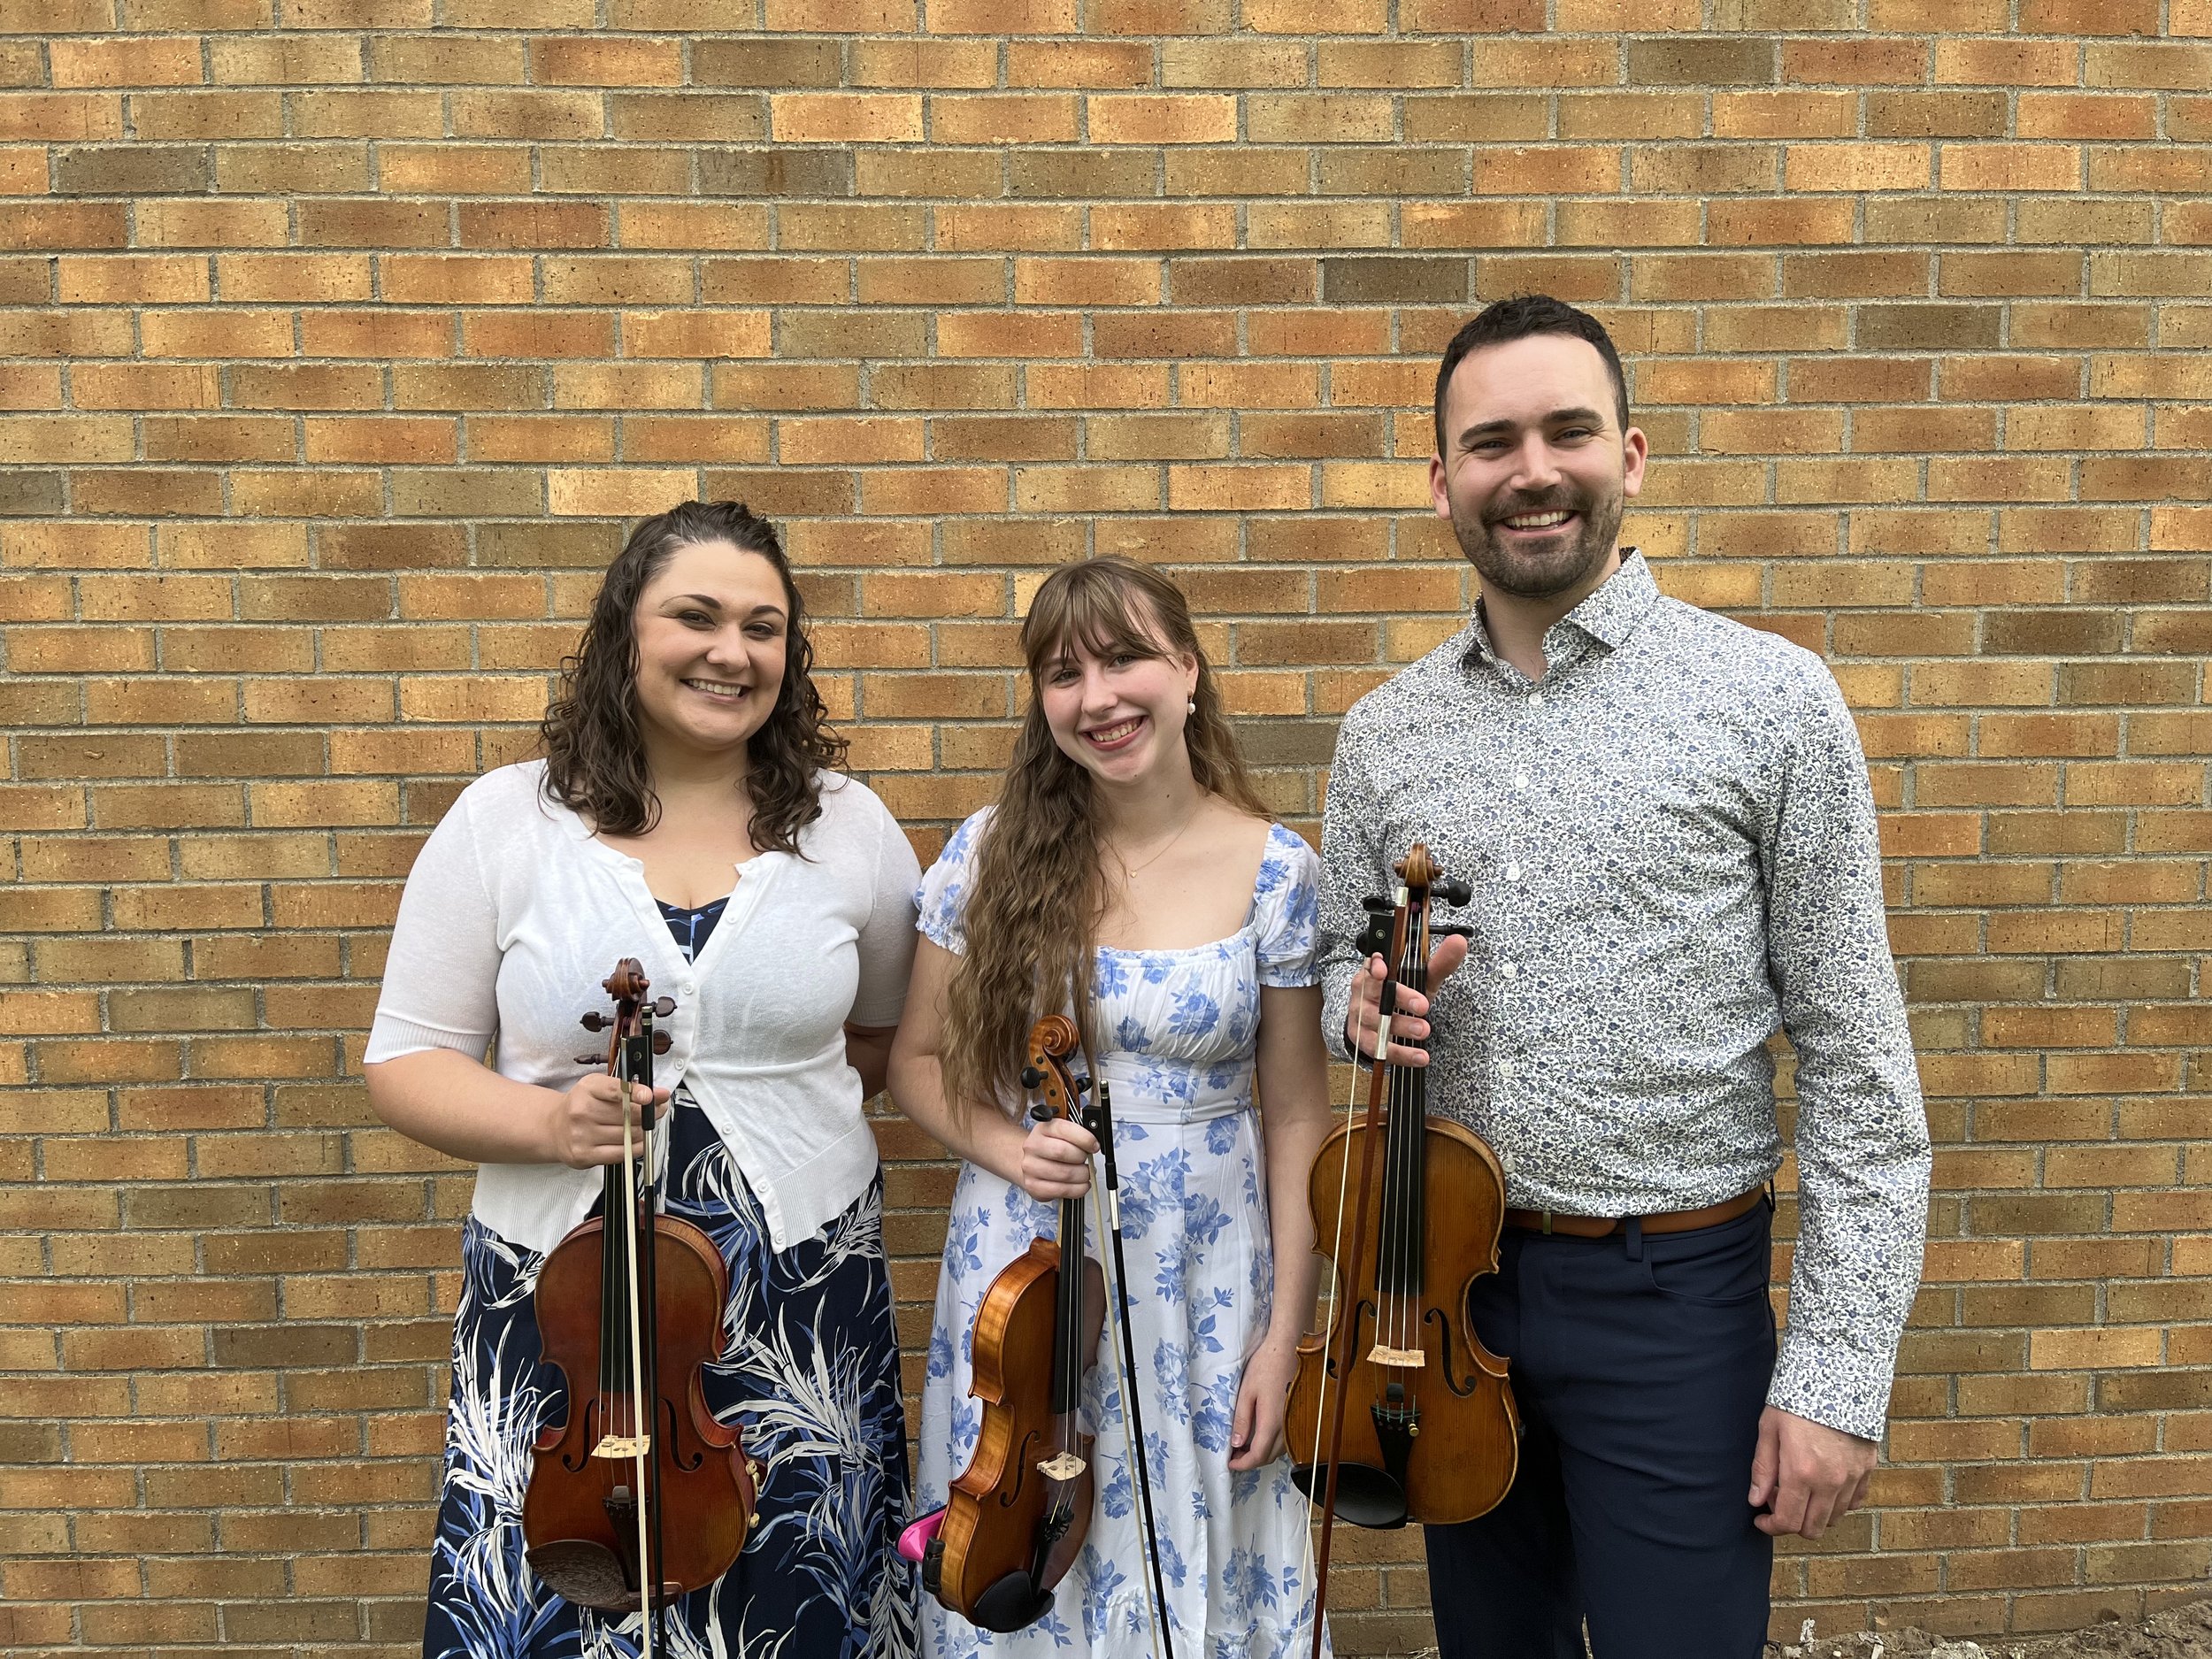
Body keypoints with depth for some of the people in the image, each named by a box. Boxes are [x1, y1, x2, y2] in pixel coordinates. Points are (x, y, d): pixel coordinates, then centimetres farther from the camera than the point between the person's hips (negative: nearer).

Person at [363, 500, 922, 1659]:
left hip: (805, 1300, 1)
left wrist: (793, 1092, -2)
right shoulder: (507, 821, -3)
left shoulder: (847, 827, 0)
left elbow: (898, 1031, 15)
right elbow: (404, 1061, 0)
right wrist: (543, 1120, -18)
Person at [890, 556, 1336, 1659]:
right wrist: (1002, 1145, -14)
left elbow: (1295, 1119, -3)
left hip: (1203, 1291, -1)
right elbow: (917, 1060, 5)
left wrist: (1282, 1337, -3)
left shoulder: (1274, 871, -7)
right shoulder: (991, 854, -5)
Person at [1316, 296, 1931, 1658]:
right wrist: (1362, 1006, -11)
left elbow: (1855, 1060, -9)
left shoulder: (1770, 700, -9)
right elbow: (1337, 968, 13)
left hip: (1675, 1296, -4)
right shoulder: (1384, 732, 2)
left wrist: (1842, 1370, -11)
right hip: (1448, 1279, 4)